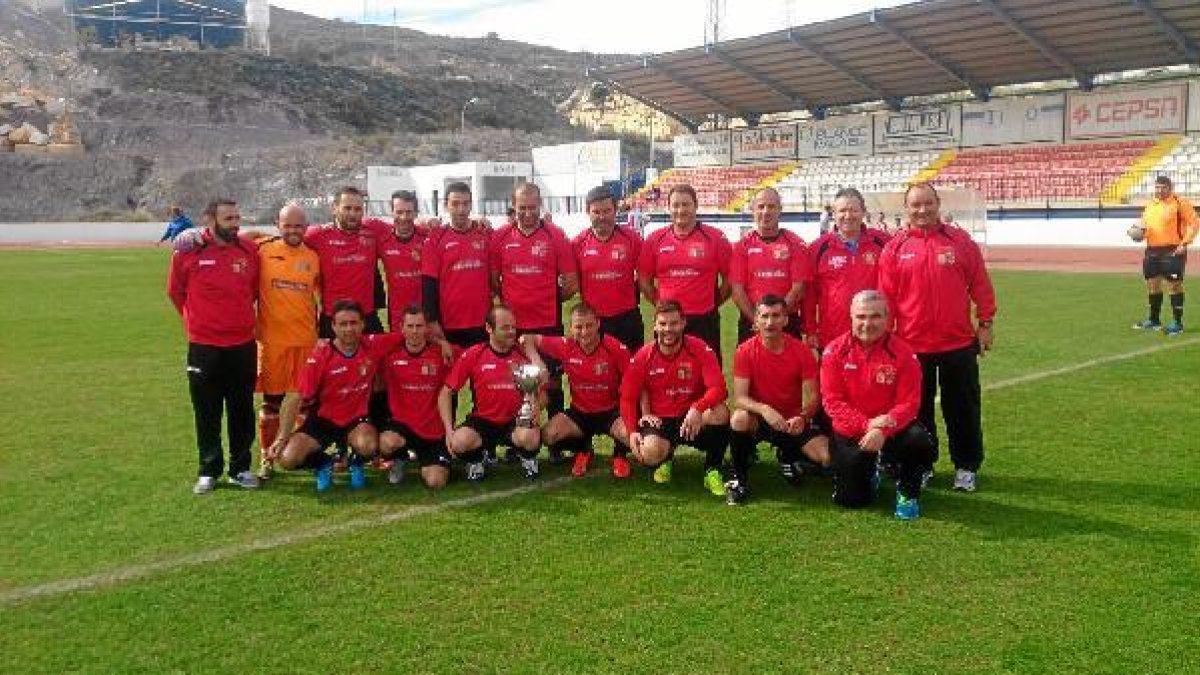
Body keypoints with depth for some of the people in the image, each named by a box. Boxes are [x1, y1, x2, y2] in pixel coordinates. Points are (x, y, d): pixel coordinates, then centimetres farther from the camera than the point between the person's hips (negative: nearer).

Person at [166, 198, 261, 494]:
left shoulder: (249, 250, 0)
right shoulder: (187, 252, -6)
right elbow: (175, 292, 8)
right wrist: (196, 319, 13)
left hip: (243, 344, 2)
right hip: (203, 346, -2)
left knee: (242, 410, 8)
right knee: (207, 412, 6)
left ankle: (240, 468, 20)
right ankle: (209, 471, 17)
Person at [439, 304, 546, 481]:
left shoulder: (524, 354, -3)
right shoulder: (472, 355, -6)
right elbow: (445, 393, -3)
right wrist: (449, 431, -12)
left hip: (515, 421, 0)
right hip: (482, 421, 0)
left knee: (530, 437, -34)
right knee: (459, 442, -31)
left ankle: (528, 459, 5)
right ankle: (475, 460, 6)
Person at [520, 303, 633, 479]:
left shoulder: (615, 348, -17)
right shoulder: (565, 346, -11)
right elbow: (527, 339, -4)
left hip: (612, 411, -2)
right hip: (579, 413, 3)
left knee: (630, 435, -32)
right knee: (548, 434, -21)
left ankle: (620, 455, 8)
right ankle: (583, 450, 13)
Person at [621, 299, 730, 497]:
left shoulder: (700, 350, -9)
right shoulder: (643, 357, -4)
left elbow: (718, 388, -19)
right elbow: (628, 398, 0)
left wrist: (697, 409, -38)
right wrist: (632, 431, -14)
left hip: (692, 419, 0)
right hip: (659, 420, 1)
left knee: (720, 412, -32)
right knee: (650, 454, -31)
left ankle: (712, 471, -7)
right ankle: (666, 458, 13)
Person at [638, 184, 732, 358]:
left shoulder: (715, 238, 0)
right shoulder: (655, 239, 4)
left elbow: (729, 279, 5)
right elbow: (644, 280, 11)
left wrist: (713, 303, 4)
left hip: (704, 321, -1)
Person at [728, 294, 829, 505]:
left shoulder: (802, 351, -10)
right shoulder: (745, 351, -12)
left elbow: (812, 395, -10)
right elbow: (739, 398, -18)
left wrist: (802, 417, -33)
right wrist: (764, 409, -38)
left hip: (794, 421, 2)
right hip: (760, 419, -1)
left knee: (829, 457, -19)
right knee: (739, 418, -36)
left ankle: (789, 456, 16)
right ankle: (738, 478, -13)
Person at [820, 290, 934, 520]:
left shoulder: (902, 353, -10)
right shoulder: (835, 351, -8)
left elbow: (909, 403, -12)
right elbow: (832, 401, -10)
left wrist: (882, 430, -28)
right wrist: (866, 424, -22)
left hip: (891, 429, 0)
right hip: (850, 432, 1)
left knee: (922, 443, -32)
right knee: (849, 499, -6)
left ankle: (908, 493, 0)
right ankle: (870, 473, 32)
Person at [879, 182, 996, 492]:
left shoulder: (960, 241, 1)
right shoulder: (895, 248, 0)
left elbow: (980, 285, 4)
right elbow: (886, 297, 0)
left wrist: (985, 323, 1)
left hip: (959, 343, 0)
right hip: (912, 345, 0)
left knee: (963, 409, 9)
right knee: (918, 409, 11)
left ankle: (966, 467, 22)